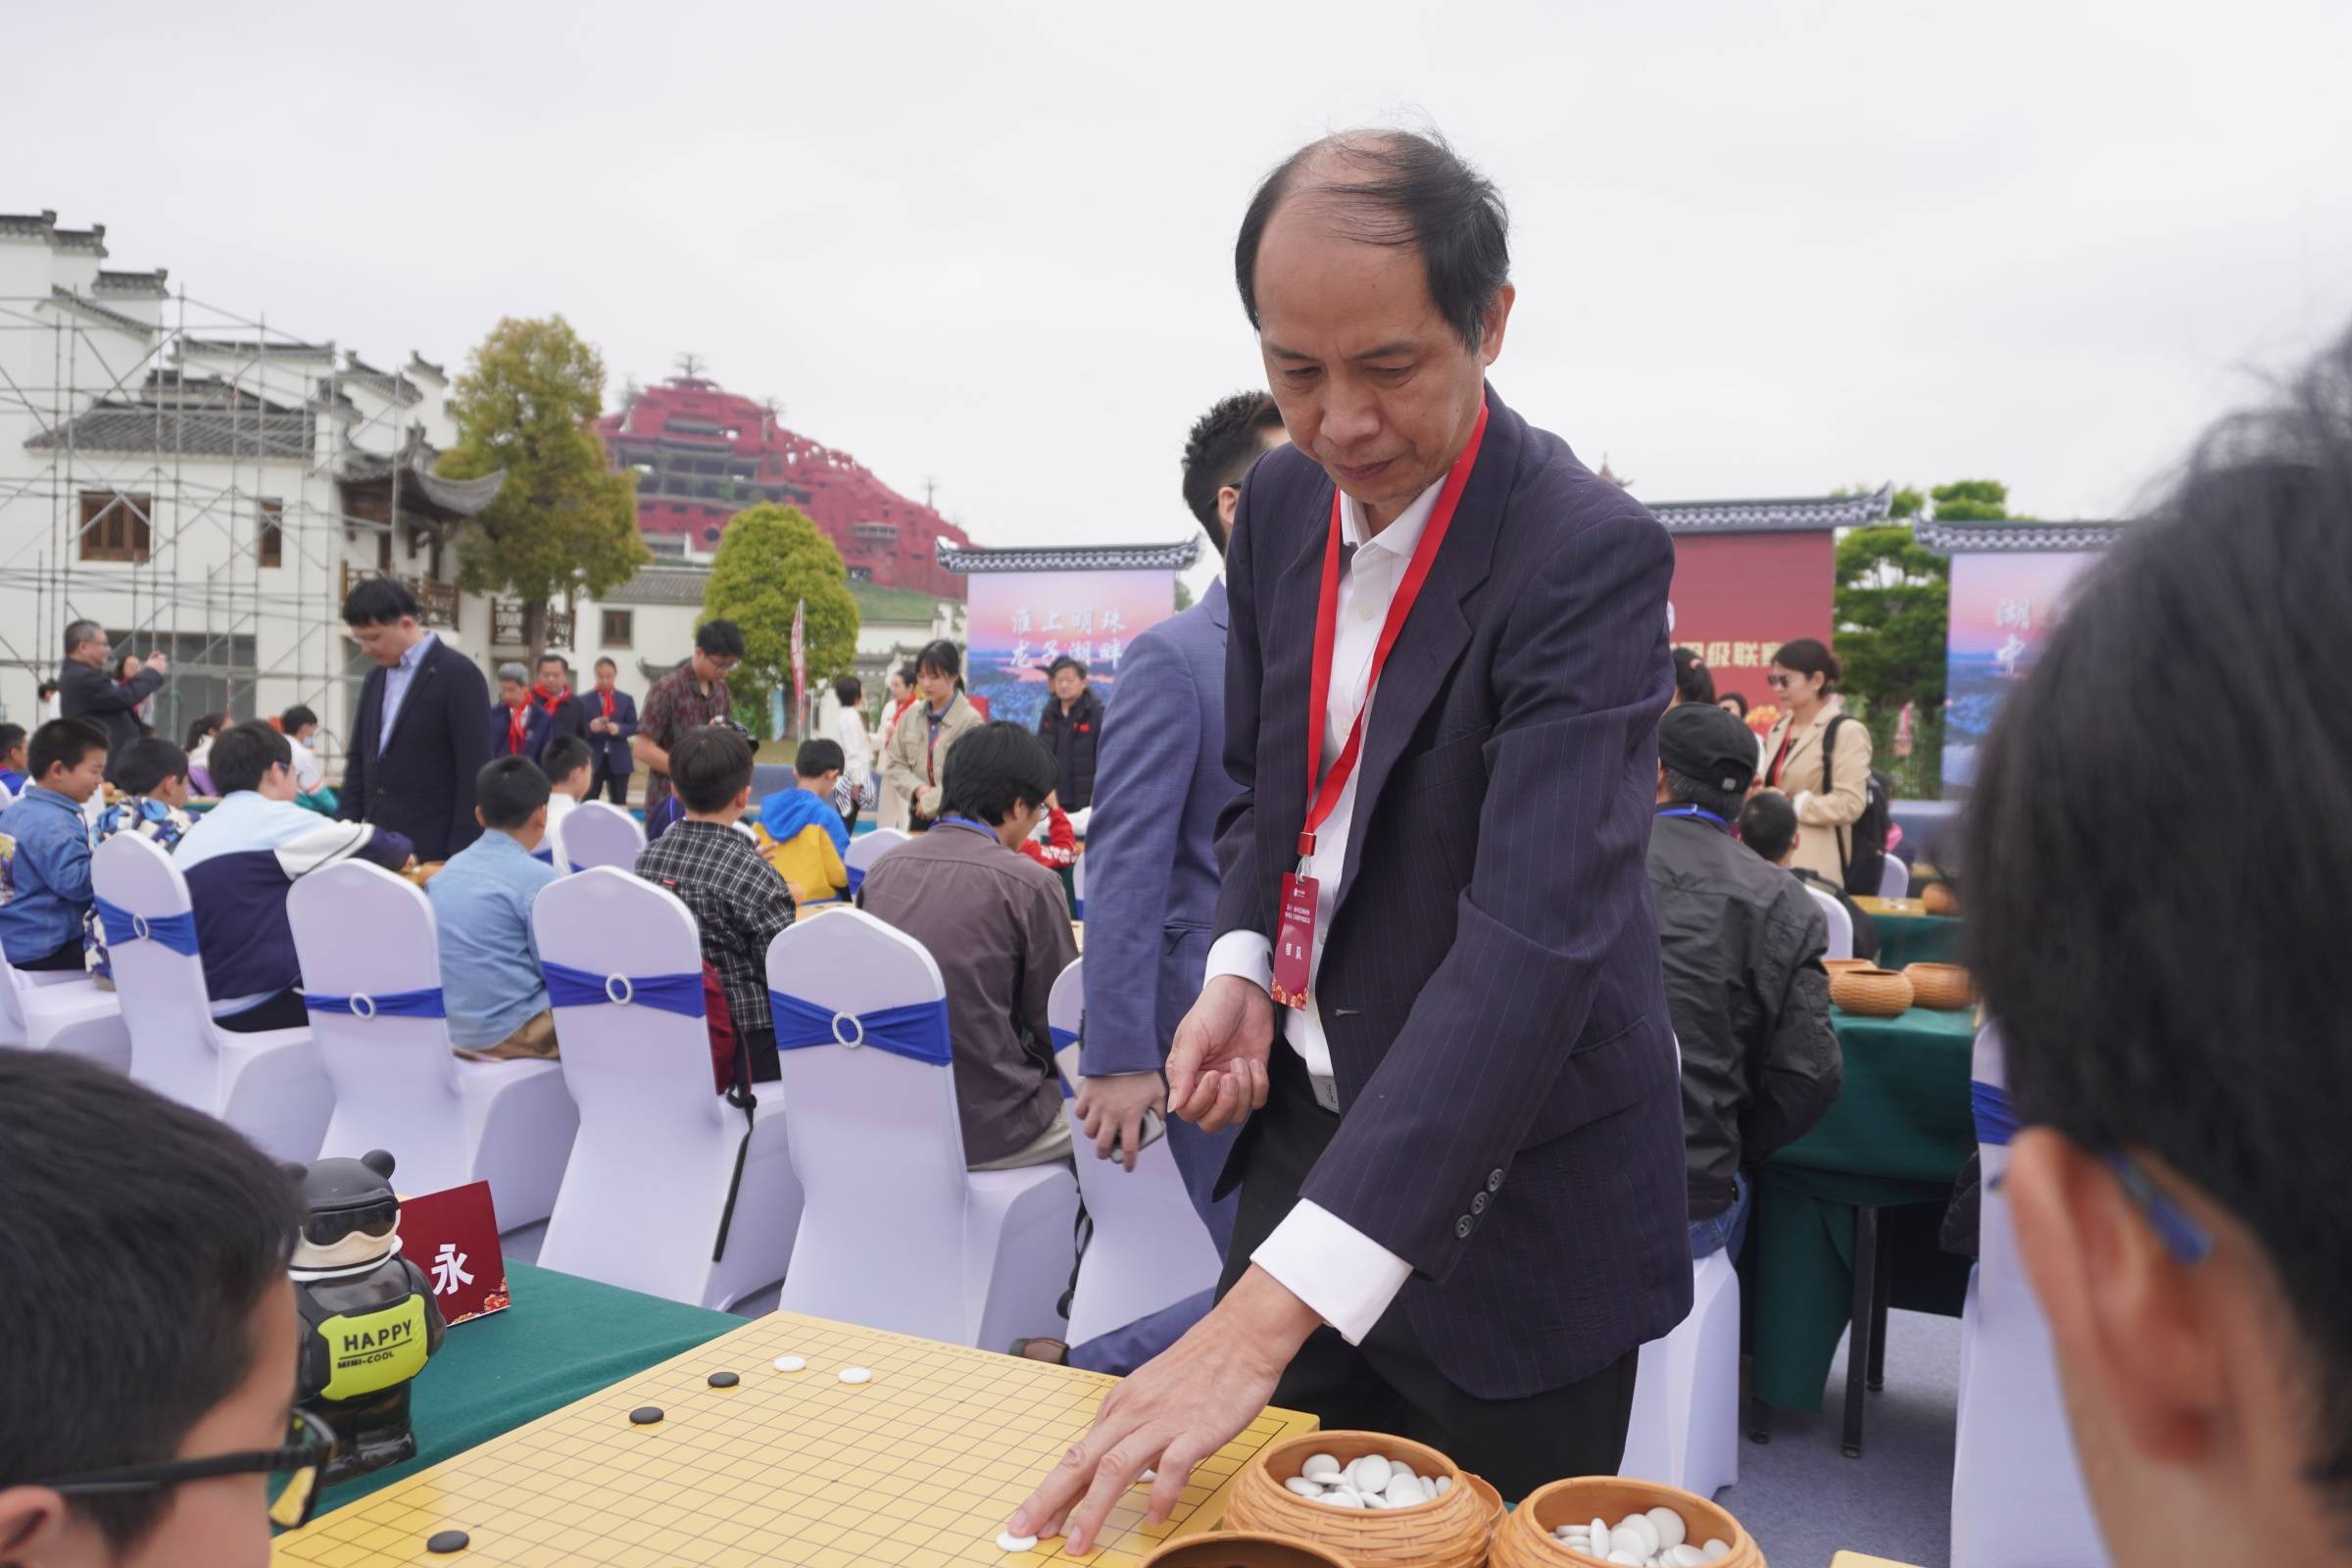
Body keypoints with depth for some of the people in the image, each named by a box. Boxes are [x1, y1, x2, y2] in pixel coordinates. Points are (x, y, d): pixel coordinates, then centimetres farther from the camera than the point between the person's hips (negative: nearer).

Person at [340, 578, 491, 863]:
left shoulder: (459, 675, -10)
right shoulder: (376, 677, 14)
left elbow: (475, 770, -12)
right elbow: (359, 756, 20)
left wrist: (461, 854, -15)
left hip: (432, 849, -7)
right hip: (377, 845, 7)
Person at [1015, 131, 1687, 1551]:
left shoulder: (1589, 556, -23)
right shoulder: (1282, 502, -1)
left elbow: (1532, 941, -33)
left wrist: (1269, 1312, -39)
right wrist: (1241, 966, -8)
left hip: (1507, 1183, -5)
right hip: (1314, 1120, 6)